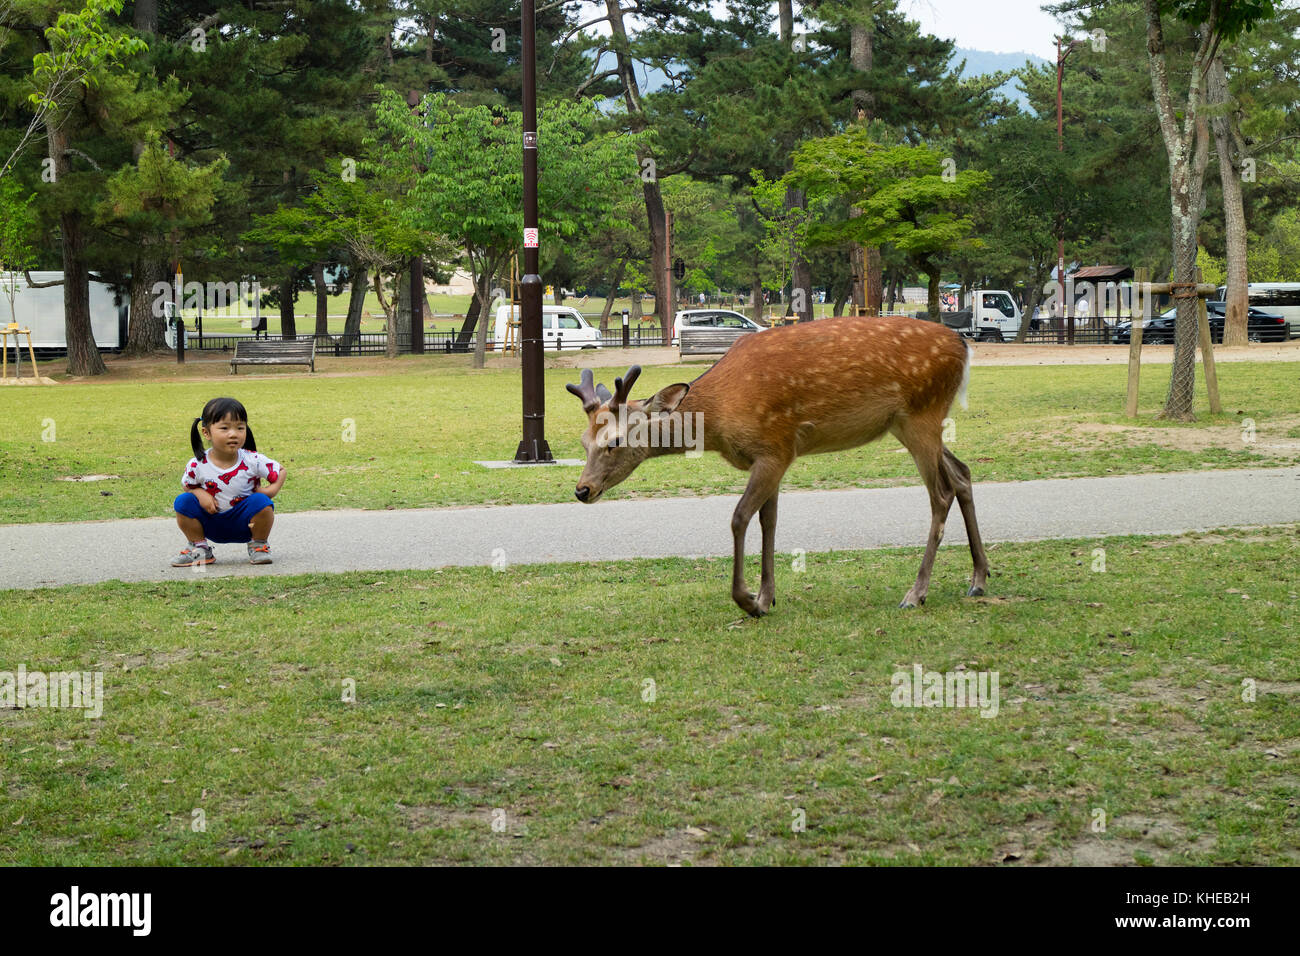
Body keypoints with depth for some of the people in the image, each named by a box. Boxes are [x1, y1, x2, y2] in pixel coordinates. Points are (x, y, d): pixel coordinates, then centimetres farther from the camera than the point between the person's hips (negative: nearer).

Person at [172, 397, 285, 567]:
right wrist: (199, 493, -17)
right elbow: (187, 486, 5)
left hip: (245, 523, -1)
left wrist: (272, 489, -19)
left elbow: (280, 471, 1)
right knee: (183, 501, -20)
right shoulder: (198, 465, -14)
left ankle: (258, 546, -2)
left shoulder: (252, 461, -16)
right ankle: (198, 547, 2)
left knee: (261, 502, -30)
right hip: (212, 525, 1)